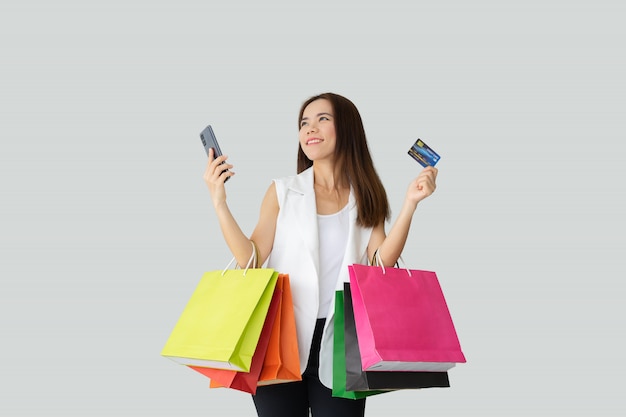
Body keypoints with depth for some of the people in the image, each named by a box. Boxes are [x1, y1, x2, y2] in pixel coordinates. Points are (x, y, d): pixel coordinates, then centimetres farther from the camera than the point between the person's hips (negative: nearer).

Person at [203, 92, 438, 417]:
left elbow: (381, 263, -6)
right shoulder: (282, 191, 3)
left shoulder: (367, 198, 7)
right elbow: (251, 261, -5)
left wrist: (410, 203, -11)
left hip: (340, 342, 1)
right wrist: (219, 204, -13)